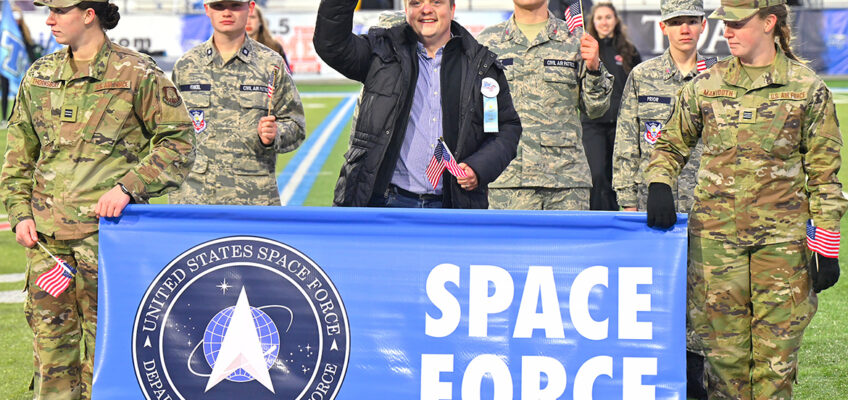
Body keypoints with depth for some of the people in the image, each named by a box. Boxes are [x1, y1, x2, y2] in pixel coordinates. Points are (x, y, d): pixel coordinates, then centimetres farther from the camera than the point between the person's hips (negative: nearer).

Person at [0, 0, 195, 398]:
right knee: (50, 334, 7)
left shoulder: (138, 74, -3)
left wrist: (128, 187, -12)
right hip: (45, 231, 5)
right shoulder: (39, 77, 13)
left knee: (103, 337, -1)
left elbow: (178, 143, -2)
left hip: (106, 229, -5)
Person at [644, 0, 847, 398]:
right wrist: (659, 184, -2)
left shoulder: (807, 89, 2)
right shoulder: (705, 85, 7)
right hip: (716, 233, 2)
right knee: (724, 349, 2)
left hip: (781, 237, -2)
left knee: (776, 350, -1)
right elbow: (670, 144, 19)